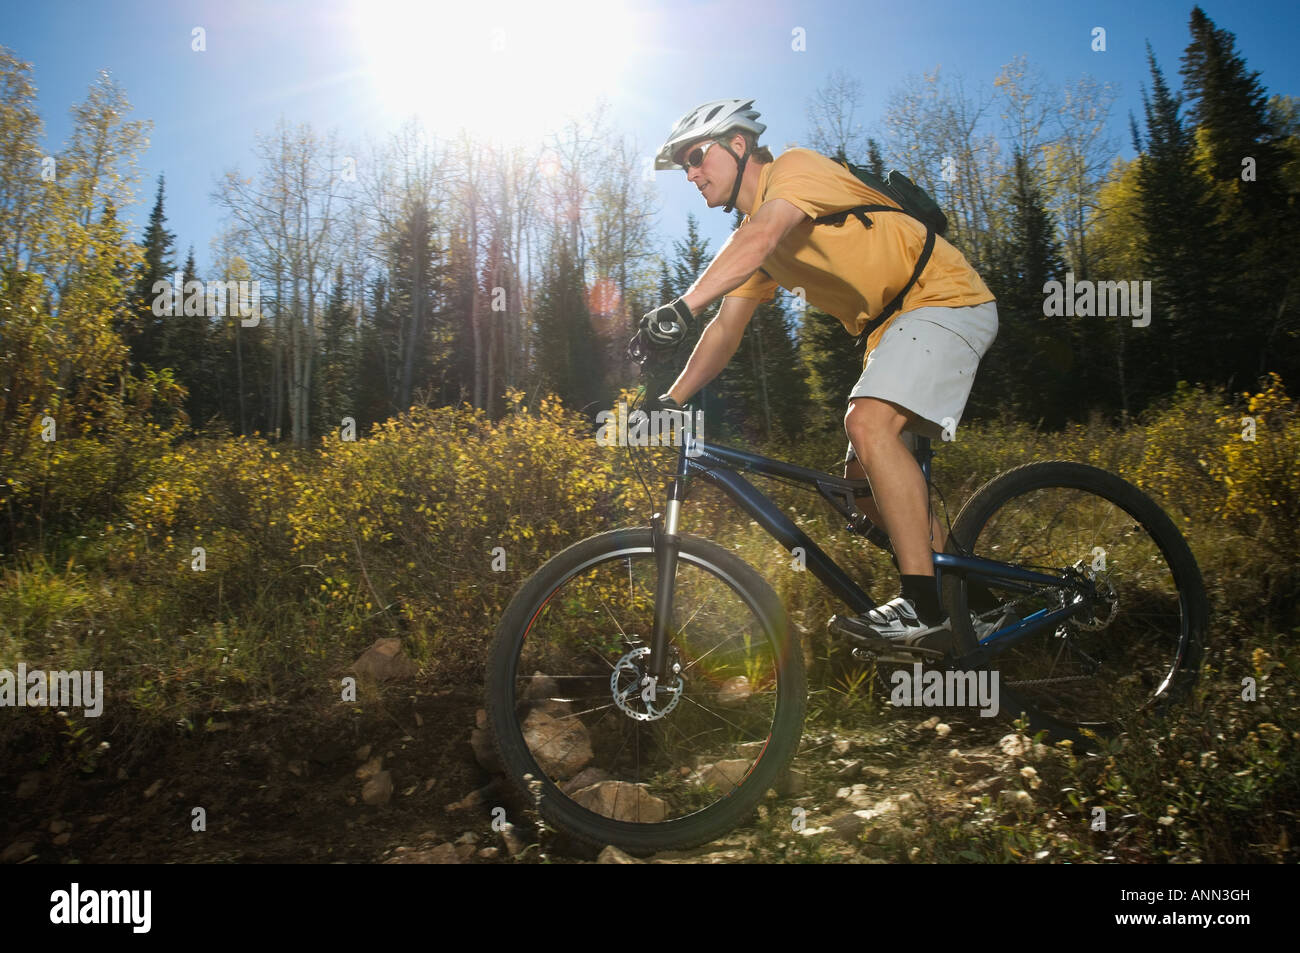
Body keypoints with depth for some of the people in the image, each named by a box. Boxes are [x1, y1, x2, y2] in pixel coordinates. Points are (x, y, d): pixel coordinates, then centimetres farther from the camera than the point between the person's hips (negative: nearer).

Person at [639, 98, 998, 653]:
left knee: (868, 421, -30)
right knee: (865, 480, 5)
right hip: (891, 327, 10)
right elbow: (727, 329, 11)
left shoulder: (796, 167, -10)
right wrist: (670, 401, 2)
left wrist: (683, 305, -44)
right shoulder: (750, 241, 15)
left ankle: (927, 609, -28)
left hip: (944, 297, -9)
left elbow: (761, 237, -31)